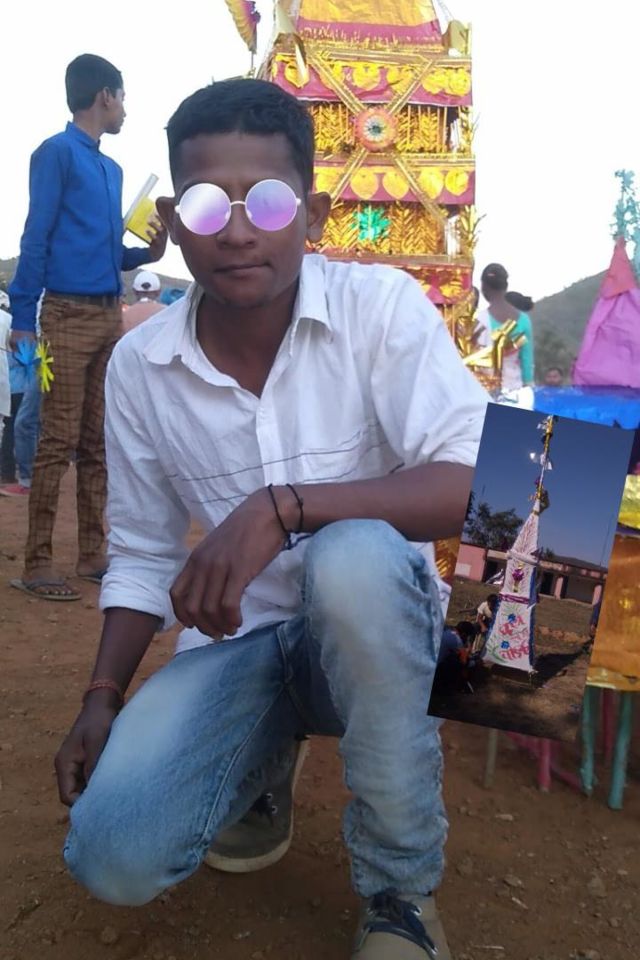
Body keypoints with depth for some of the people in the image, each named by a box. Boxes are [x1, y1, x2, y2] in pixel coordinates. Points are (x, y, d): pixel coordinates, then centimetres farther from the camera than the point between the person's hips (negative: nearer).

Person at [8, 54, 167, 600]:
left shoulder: (113, 169, 21)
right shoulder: (56, 153, -2)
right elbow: (36, 241, -8)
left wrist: (147, 254, 4)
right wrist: (24, 321, -13)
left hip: (110, 316, 8)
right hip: (69, 315, -8)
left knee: (98, 442, 8)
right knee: (59, 441, -9)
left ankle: (93, 554, 14)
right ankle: (37, 564, -3)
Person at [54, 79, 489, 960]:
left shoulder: (382, 307, -14)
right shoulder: (138, 367, -4)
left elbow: (473, 484, -24)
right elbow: (142, 556, 6)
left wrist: (282, 506, -34)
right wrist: (102, 698, -5)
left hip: (375, 628, -2)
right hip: (240, 638, 3)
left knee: (353, 556, -38)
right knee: (112, 858, -18)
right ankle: (264, 764, 18)